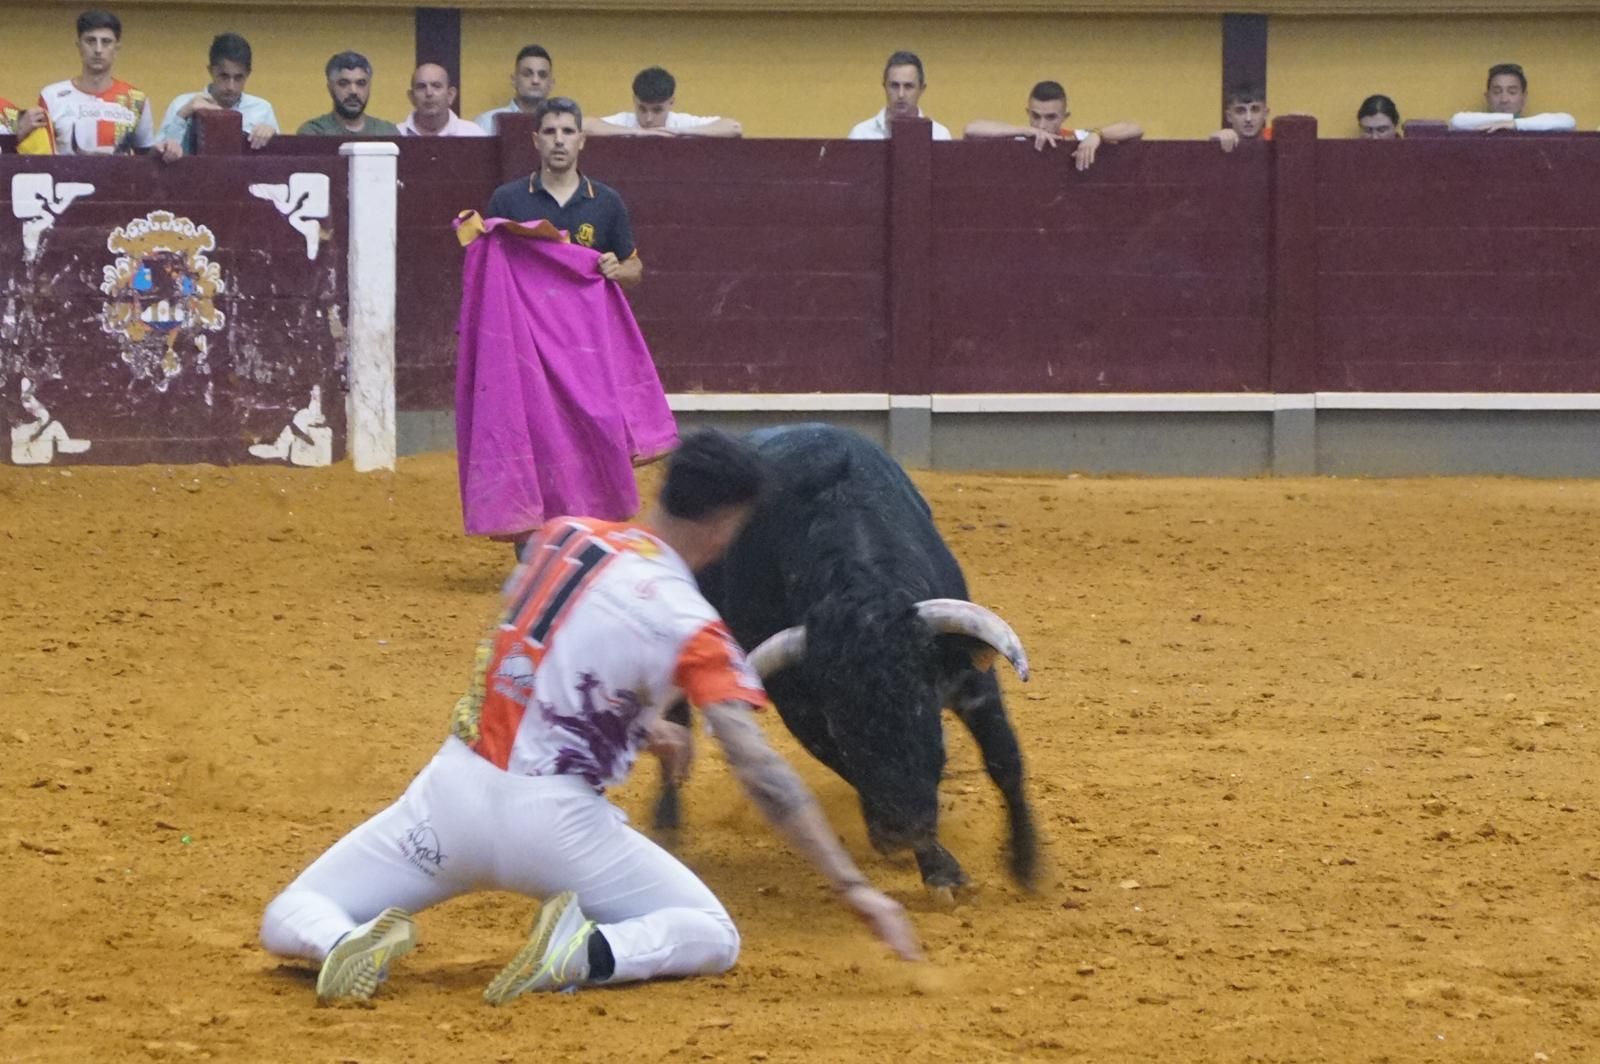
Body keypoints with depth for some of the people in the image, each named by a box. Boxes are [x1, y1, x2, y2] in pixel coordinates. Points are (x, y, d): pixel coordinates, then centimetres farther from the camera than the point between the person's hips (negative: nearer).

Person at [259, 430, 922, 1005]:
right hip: (552, 819, -4)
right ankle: (590, 953, -15)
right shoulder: (689, 626, -8)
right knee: (712, 939, 16)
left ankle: (347, 944, -20)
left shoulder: (562, 538, 6)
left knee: (291, 920, 17)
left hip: (456, 789, 4)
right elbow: (757, 770, -15)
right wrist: (853, 888, -15)